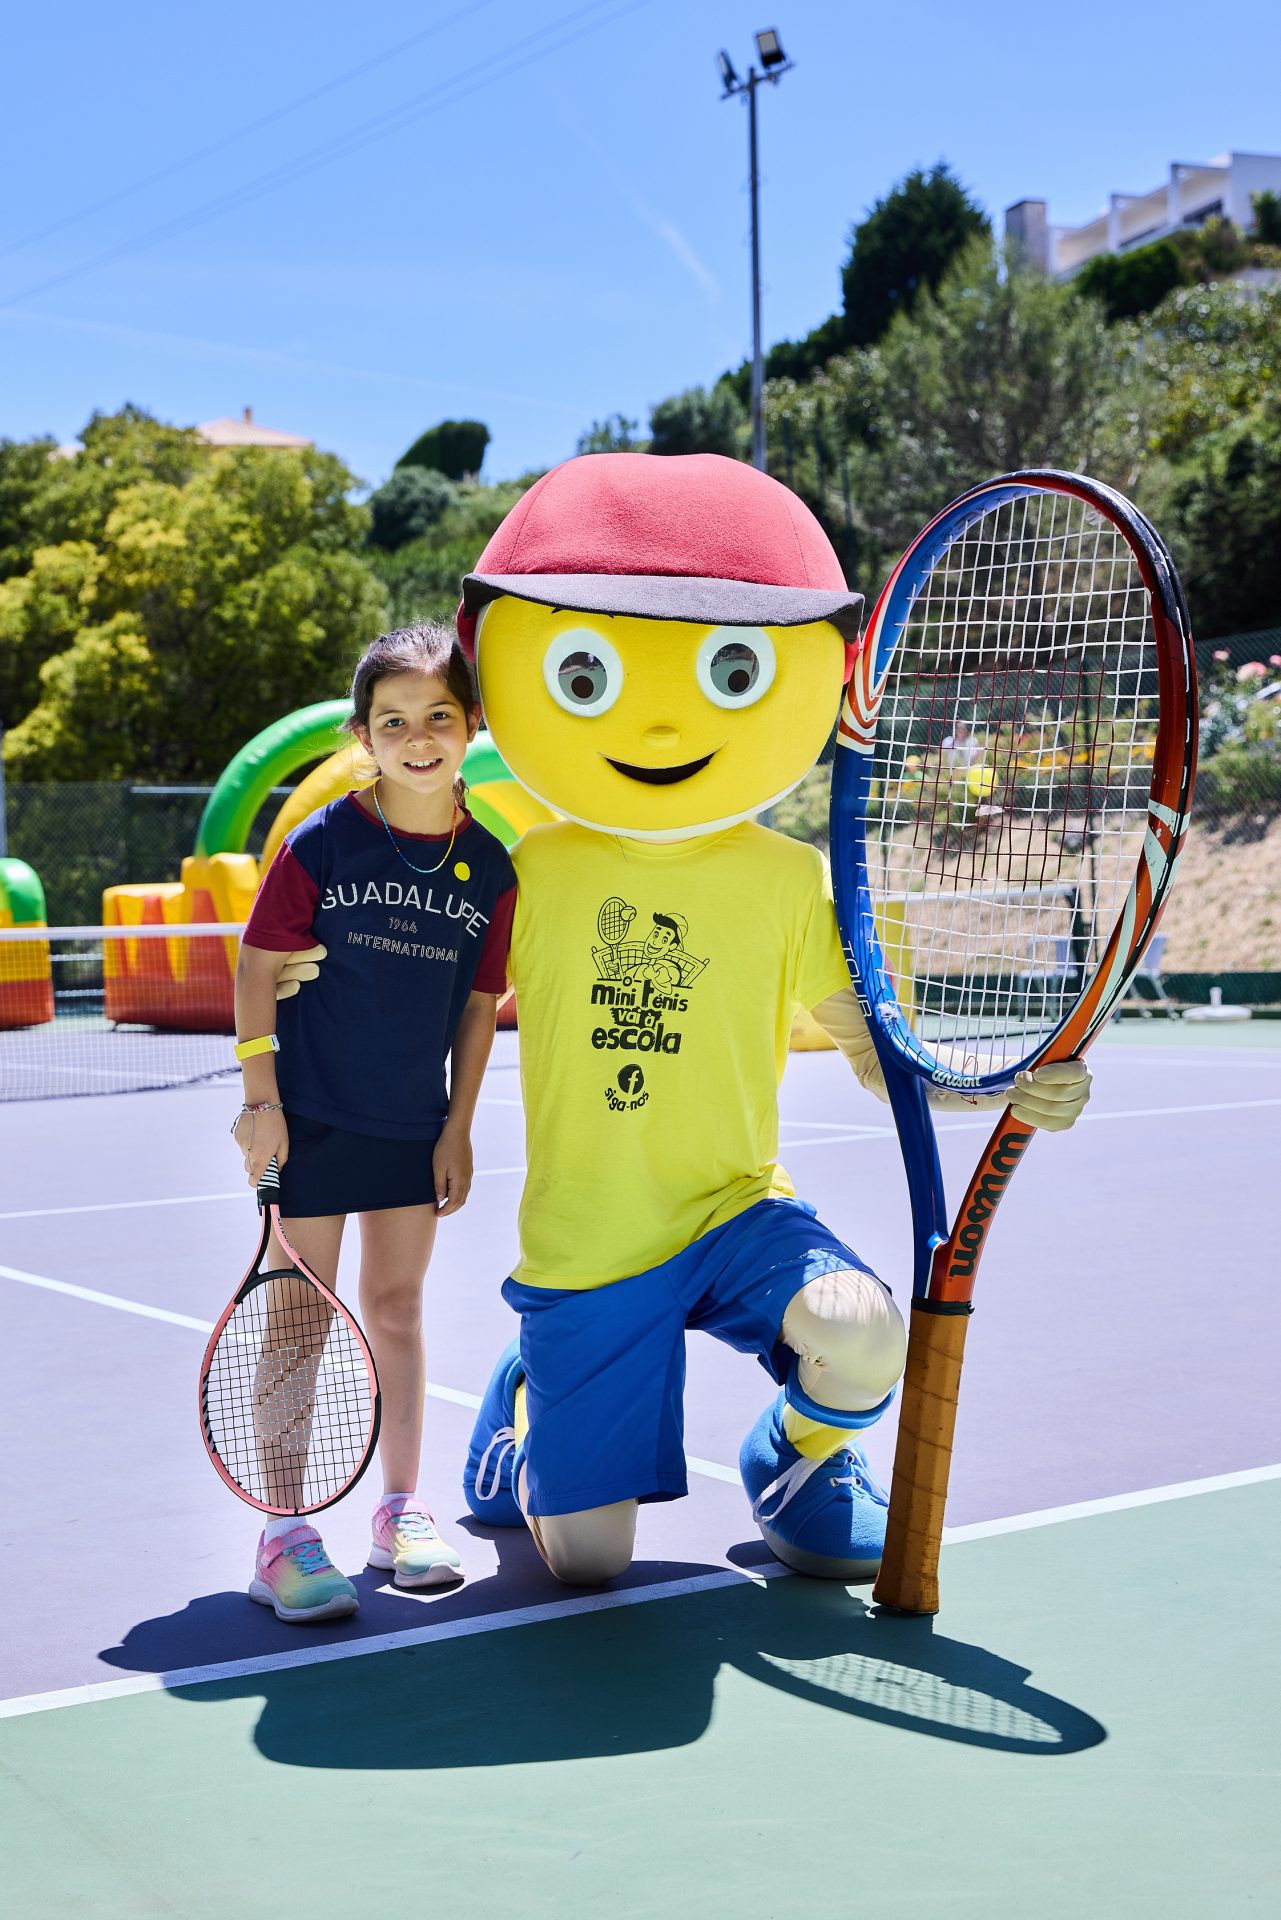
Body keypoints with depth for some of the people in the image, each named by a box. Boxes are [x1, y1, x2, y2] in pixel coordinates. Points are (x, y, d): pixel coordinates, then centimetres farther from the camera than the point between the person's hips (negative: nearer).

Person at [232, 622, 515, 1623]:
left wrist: (458, 1127, 4)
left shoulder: (490, 867, -1)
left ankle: (401, 1508, 26)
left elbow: (480, 1001, 6)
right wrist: (261, 1097, -11)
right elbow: (259, 964, -6)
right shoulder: (321, 844, -10)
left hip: (415, 1125, 3)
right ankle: (286, 1533, 8)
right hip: (310, 1116, -3)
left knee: (397, 1306, 13)